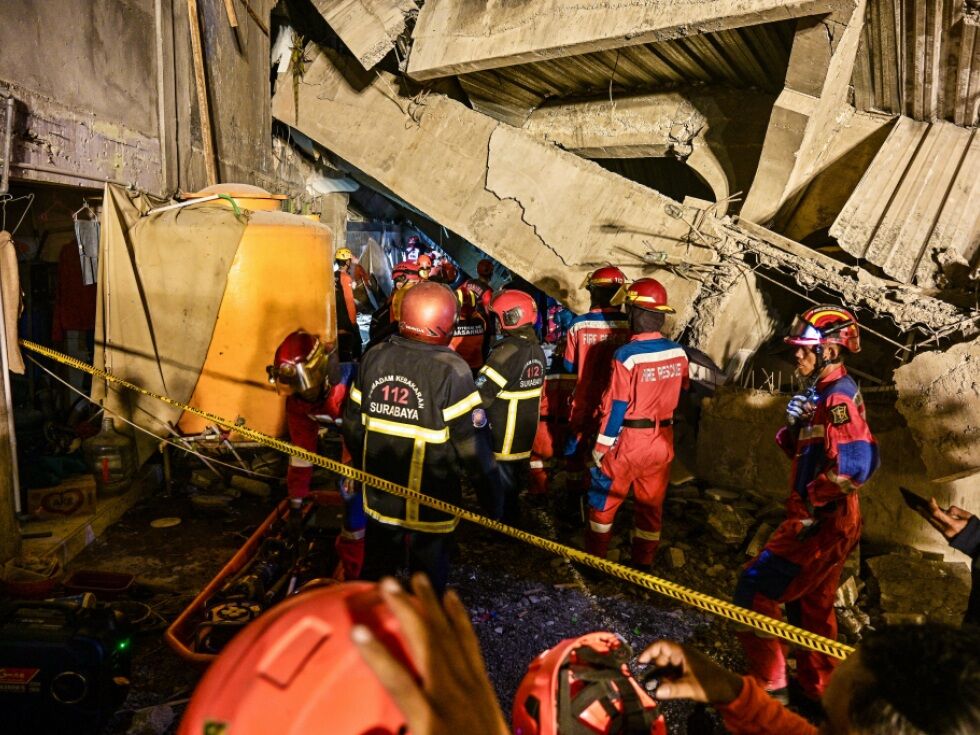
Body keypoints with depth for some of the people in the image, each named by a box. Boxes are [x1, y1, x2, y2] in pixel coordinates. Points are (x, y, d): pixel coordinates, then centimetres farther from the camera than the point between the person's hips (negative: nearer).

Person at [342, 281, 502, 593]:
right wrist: (491, 490, -6)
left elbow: (353, 425, 3)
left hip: (379, 495, 5)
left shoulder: (374, 358, -5)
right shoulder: (450, 370, -20)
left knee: (376, 573, 24)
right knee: (428, 583, 16)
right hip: (431, 502, -4)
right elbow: (471, 441, -19)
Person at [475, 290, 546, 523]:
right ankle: (513, 522, 36)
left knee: (501, 483, 5)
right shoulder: (537, 349, 4)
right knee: (517, 476, 21)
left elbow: (481, 393, -25)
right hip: (526, 432, 8)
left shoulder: (508, 351, -24)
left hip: (503, 435, -8)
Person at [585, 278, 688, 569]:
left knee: (603, 501, 12)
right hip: (663, 442, 5)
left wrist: (601, 447, -9)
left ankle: (594, 559, 23)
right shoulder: (679, 352, -4)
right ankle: (643, 564, 29)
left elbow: (616, 407, -17)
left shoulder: (627, 355, -20)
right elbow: (680, 395, 6)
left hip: (628, 441, -5)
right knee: (651, 505, 17)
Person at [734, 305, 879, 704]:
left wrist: (816, 498, -21)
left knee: (754, 588, -3)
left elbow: (856, 463, -33)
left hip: (822, 522, -10)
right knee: (811, 604, 21)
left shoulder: (838, 397, -21)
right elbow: (800, 450, 12)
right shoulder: (822, 393, 9)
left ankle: (768, 685, 9)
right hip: (819, 519, 10)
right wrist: (794, 423, -8)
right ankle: (816, 687, 38)